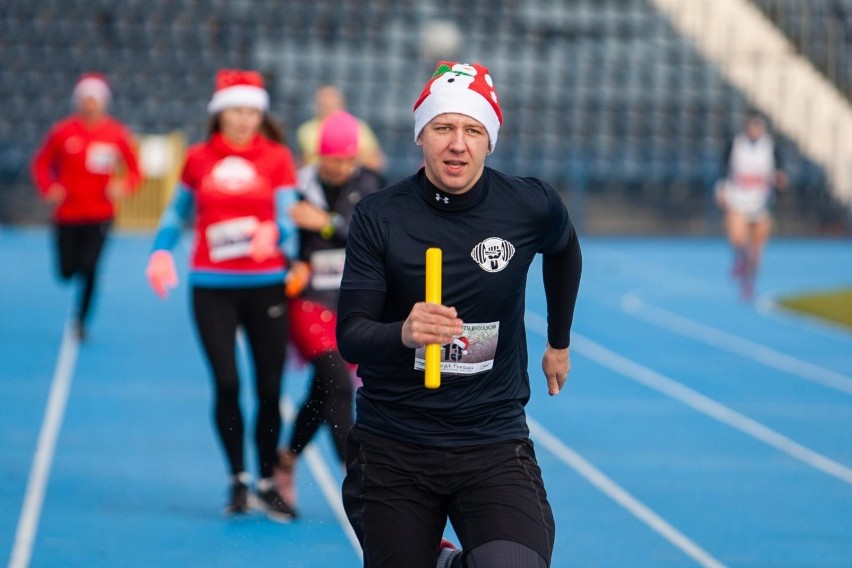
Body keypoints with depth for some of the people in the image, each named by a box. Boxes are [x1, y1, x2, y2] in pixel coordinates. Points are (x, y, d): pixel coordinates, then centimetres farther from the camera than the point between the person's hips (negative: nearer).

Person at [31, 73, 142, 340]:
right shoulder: (63, 131, -3)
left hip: (100, 215, -1)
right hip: (67, 215, 1)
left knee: (89, 268, -13)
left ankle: (81, 320, 3)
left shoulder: (117, 134, -3)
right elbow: (42, 162, 8)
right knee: (66, 271, 3)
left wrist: (123, 185, -16)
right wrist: (48, 188, -8)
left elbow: (135, 171, 4)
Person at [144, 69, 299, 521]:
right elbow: (177, 213, 16)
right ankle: (238, 479, 11)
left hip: (265, 285, 0)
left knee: (270, 389, 2)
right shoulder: (198, 159, 5)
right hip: (212, 287, 0)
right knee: (226, 384, -6)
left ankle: (267, 482, 18)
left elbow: (289, 219, -4)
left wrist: (274, 233, -27)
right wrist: (161, 251, -1)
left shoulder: (276, 158, 1)